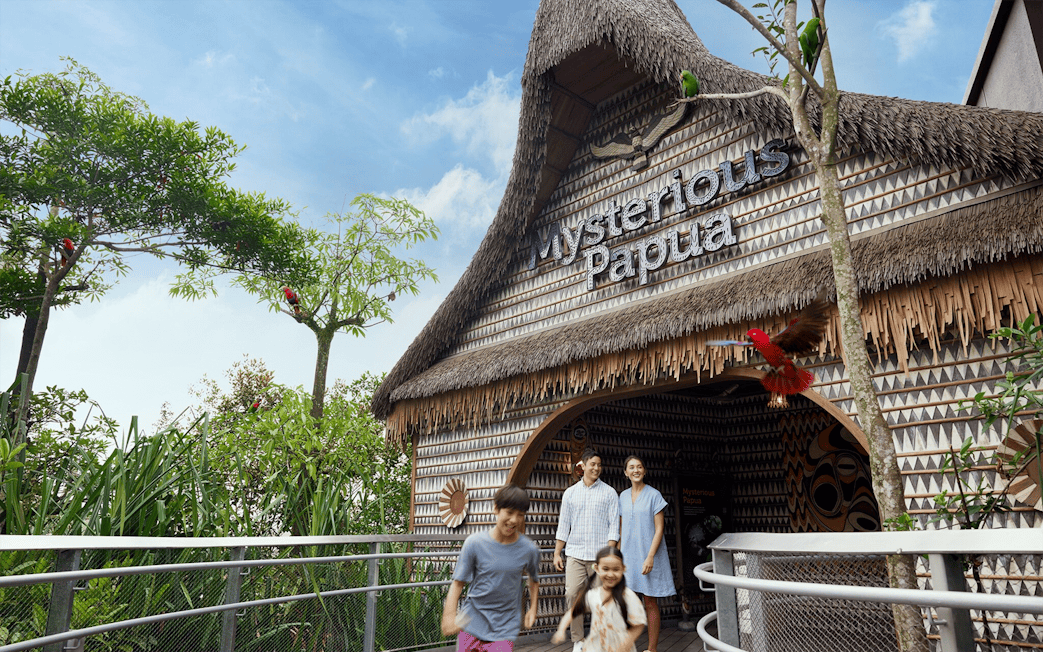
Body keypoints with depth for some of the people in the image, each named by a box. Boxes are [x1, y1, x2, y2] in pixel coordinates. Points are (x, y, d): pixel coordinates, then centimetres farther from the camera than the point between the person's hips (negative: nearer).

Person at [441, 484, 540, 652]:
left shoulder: (529, 550, -6)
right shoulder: (474, 543, -11)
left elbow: (534, 579, 15)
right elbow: (458, 582, -8)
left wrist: (533, 608, 9)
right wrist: (449, 615, -20)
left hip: (505, 627, 0)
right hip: (472, 621, 0)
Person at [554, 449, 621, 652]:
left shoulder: (609, 493, 5)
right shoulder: (570, 493, 11)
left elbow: (614, 526, 0)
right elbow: (563, 526, 12)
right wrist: (557, 553, 6)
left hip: (600, 555, -2)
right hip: (575, 554, 2)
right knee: (572, 595, -5)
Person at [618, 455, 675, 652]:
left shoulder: (654, 495, -6)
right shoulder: (623, 496, 9)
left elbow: (659, 529, -9)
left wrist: (650, 557, -16)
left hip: (648, 554, -4)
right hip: (628, 554, 4)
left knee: (650, 603, 3)